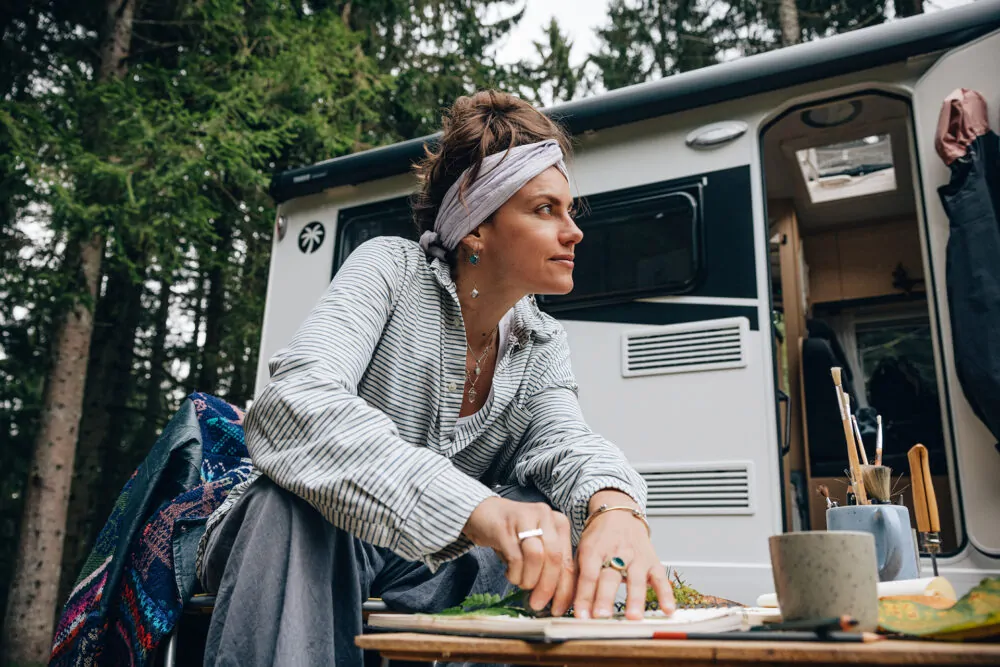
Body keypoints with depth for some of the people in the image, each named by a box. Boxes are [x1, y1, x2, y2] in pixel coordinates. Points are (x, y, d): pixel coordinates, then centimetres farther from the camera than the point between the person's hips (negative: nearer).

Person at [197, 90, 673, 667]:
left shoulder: (543, 345, 3)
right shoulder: (390, 268, -15)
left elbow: (564, 443, -15)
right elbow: (296, 403, -32)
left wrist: (614, 505, -41)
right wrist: (478, 506, -46)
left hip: (428, 570, 4)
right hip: (300, 541, -3)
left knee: (561, 517, -22)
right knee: (298, 502, -36)